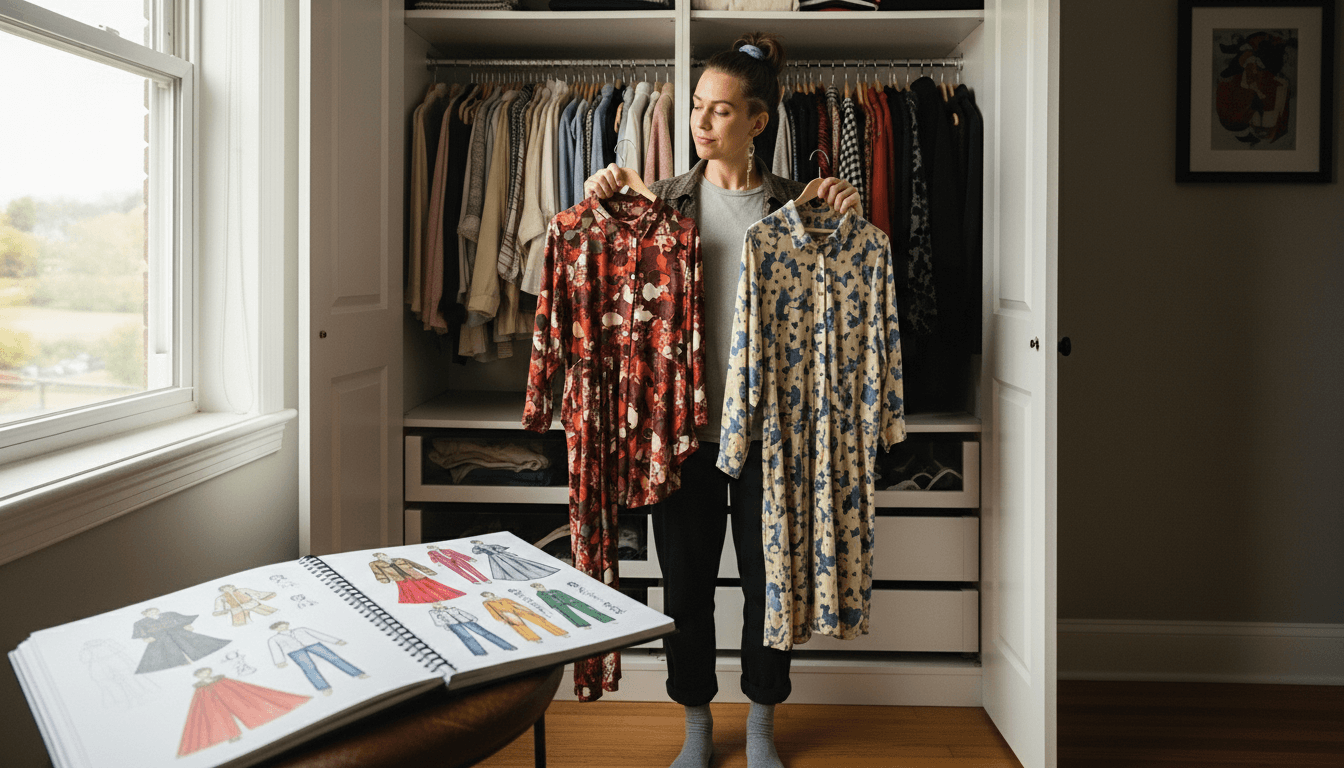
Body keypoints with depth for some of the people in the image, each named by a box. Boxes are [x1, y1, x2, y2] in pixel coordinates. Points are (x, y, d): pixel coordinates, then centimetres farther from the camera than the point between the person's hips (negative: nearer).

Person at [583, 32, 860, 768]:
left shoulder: (794, 204, 3)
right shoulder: (663, 199, 4)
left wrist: (848, 220, -8)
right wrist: (598, 206, -9)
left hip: (767, 424, 0)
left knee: (768, 577, 9)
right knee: (686, 580, 9)